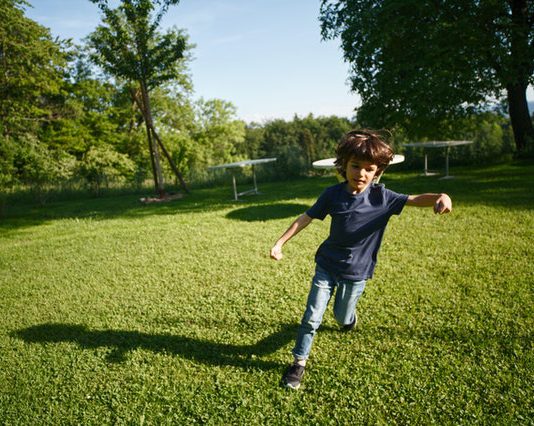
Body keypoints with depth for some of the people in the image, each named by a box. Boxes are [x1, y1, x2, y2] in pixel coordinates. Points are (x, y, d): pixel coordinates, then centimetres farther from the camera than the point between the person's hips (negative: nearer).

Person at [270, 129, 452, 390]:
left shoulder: (381, 197, -14)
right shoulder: (333, 194, -12)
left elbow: (415, 200, -23)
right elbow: (306, 218, -6)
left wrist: (441, 197, -46)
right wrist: (280, 243, -6)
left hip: (356, 272, 0)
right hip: (327, 265, 0)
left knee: (342, 317, 18)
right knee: (312, 317, 0)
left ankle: (349, 315, 55)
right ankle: (299, 362, 19)